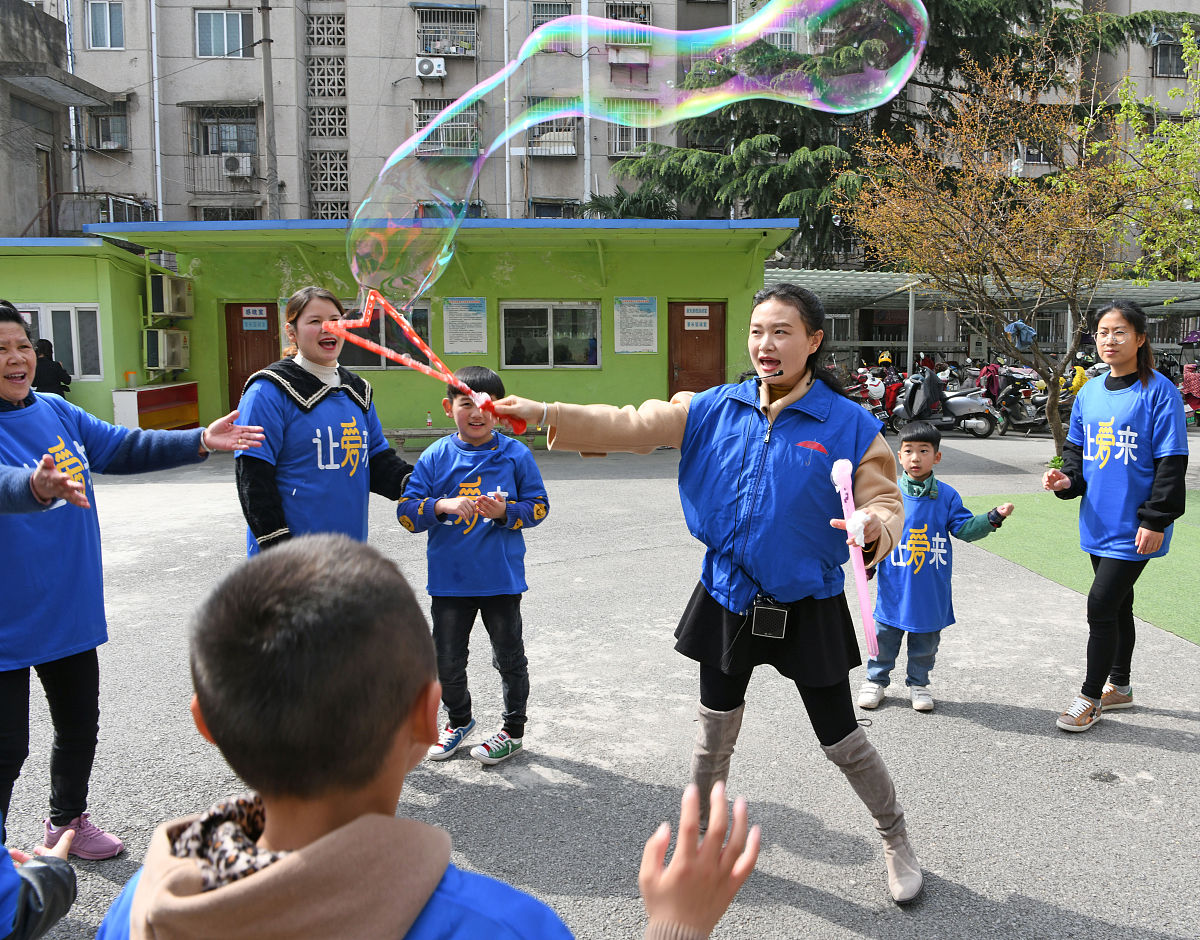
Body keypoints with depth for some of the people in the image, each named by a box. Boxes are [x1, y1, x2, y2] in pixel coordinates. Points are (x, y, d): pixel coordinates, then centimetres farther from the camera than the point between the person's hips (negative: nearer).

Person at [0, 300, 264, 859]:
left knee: (79, 729, 21)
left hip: (71, 612, 7)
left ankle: (68, 822, 44)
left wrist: (200, 441, 0)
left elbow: (123, 448, 8)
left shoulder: (56, 411, 3)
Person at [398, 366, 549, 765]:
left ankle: (513, 729, 32)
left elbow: (538, 504, 0)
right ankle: (458, 719, 41)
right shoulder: (435, 456, -3)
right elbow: (406, 511, -5)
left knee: (509, 657, 12)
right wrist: (442, 505, -23)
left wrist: (504, 512, -19)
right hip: (449, 580, 2)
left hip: (502, 578, -1)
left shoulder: (515, 454, -5)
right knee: (447, 661, 15)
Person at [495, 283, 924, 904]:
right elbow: (633, 427, -7)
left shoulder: (848, 424, -12)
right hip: (728, 597, 3)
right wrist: (545, 413, -17)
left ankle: (896, 841, 38)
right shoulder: (715, 409, -3)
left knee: (839, 737, 10)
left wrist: (873, 525, -35)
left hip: (808, 607, -2)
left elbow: (886, 503, -10)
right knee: (716, 728, 16)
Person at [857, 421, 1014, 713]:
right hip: (895, 588, -1)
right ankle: (876, 679, 27)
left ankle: (919, 683, 32)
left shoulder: (947, 496, 0)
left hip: (932, 590, 1)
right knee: (885, 635, 9)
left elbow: (964, 528, -2)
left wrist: (994, 517, -15)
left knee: (926, 642, 14)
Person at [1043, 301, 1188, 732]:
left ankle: (1090, 697, 8)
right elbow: (1076, 449, 17)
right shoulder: (1089, 393, 7)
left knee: (1101, 605, -7)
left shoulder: (1158, 392, -11)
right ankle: (1119, 686, 34)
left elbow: (1171, 463, -12)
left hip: (1135, 528, -6)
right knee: (1117, 604, 18)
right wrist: (1067, 479, -3)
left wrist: (1155, 520, -15)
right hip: (1099, 520, 6)